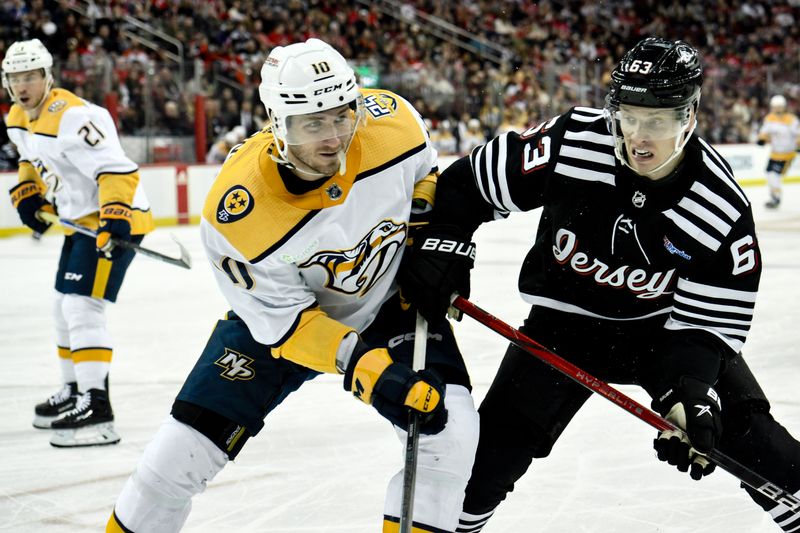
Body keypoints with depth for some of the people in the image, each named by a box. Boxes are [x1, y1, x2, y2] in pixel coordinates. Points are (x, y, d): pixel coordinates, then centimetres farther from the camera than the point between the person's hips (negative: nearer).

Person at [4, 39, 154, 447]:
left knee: (82, 305, -19)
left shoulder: (71, 117, -25)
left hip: (116, 219, -10)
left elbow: (116, 169, -31)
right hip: (82, 220, 10)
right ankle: (73, 391, 35)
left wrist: (115, 214, -41)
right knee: (64, 306, 19)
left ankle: (96, 408, -24)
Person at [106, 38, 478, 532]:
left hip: (390, 300, 2)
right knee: (185, 449, -6)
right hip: (277, 312, -2)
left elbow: (422, 169, 1)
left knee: (449, 428, -19)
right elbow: (284, 320, -24)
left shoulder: (391, 121, -25)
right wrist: (365, 367, -35)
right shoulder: (237, 210, -32)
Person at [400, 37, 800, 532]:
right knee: (496, 444, -7)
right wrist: (440, 245, -21)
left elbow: (709, 322, -19)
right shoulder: (570, 142, -25)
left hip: (665, 323, 0)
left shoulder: (723, 208, -24)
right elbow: (470, 180, -11)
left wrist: (690, 394, -33)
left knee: (747, 432, -10)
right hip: (567, 318, 0)